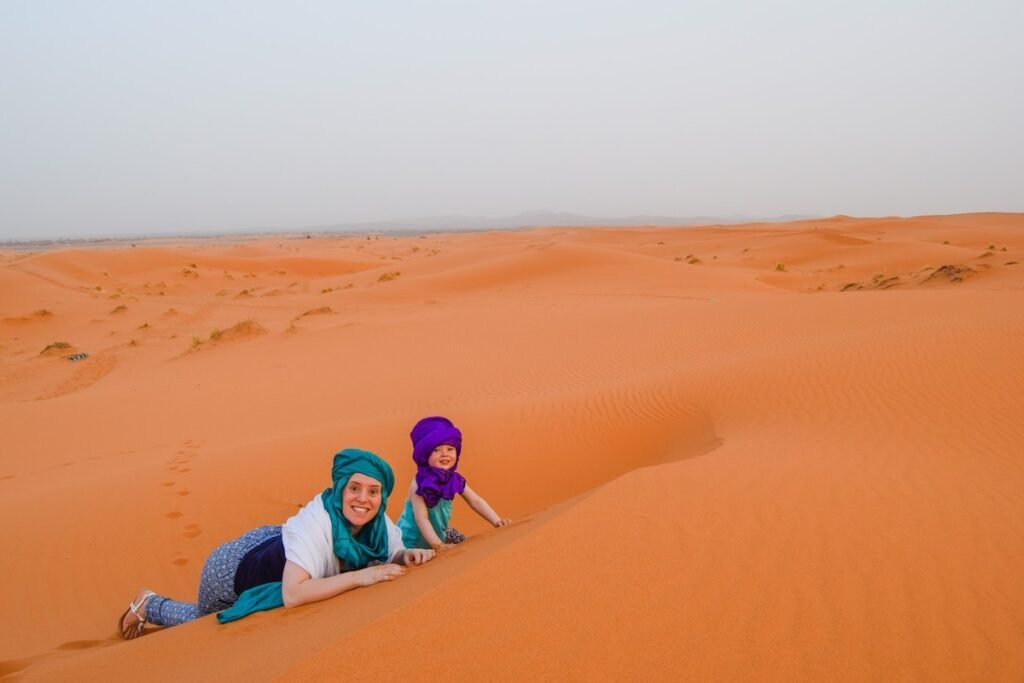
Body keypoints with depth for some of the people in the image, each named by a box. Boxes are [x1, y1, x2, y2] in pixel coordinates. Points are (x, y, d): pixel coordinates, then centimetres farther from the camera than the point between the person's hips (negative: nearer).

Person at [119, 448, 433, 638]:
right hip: (234, 570, -5)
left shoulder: (376, 522, -23)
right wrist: (360, 576, -47)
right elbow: (292, 594, -48)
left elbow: (392, 556, -5)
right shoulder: (316, 521, -42)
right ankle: (148, 604, 48)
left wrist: (407, 554, -27)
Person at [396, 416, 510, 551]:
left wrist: (497, 521, -14)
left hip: (440, 531, 6)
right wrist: (437, 544, -34)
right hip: (413, 539, -6)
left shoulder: (455, 479, -9)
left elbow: (476, 501, -4)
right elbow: (421, 519, -27)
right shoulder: (419, 484, -26)